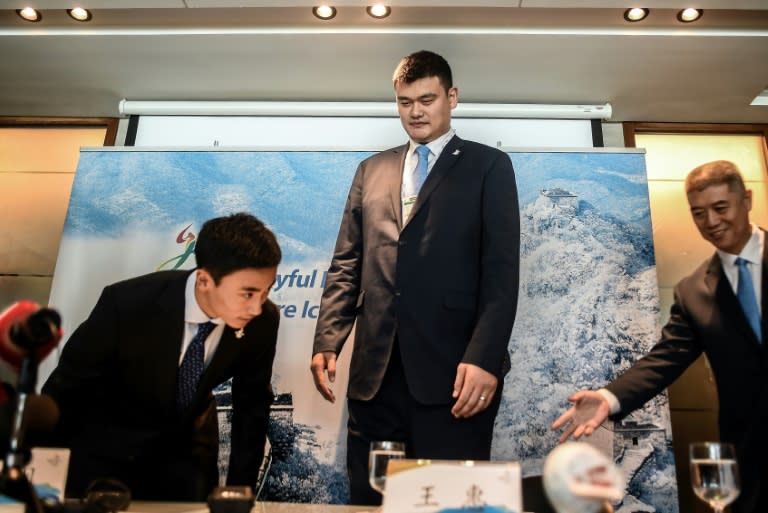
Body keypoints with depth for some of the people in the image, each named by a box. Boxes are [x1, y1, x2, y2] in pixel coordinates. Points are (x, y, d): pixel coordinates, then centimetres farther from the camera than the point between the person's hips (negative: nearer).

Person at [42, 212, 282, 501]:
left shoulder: (263, 321, -24)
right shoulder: (127, 304, -33)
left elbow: (252, 405, -7)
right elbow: (67, 383, -15)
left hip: (187, 448, 3)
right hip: (104, 445, -2)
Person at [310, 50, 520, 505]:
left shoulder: (489, 166, 7)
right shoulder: (372, 170, 18)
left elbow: (502, 271, -3)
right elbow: (346, 265, 13)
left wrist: (484, 359, -15)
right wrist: (326, 342, 1)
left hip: (453, 372, -3)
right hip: (375, 373, 4)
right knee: (369, 500, 10)